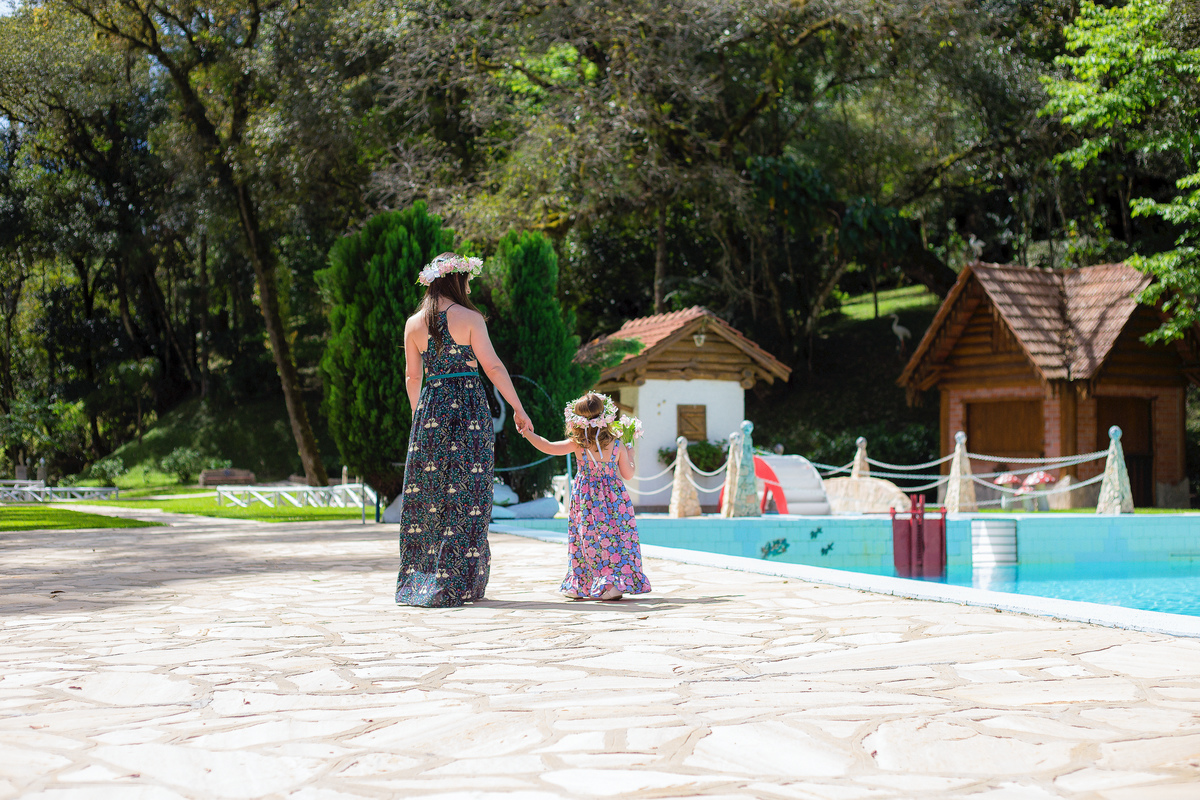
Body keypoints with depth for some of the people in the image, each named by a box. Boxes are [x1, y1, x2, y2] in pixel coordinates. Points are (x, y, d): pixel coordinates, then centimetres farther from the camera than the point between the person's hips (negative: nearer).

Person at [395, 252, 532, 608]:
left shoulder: (414, 324, 6)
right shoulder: (469, 318, -5)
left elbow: (412, 377, 11)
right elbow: (493, 367, -8)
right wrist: (518, 408, -3)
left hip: (430, 409, 4)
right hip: (468, 409, -4)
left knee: (426, 493, 10)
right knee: (465, 493, 1)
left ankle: (417, 580, 14)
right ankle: (456, 583, 1)